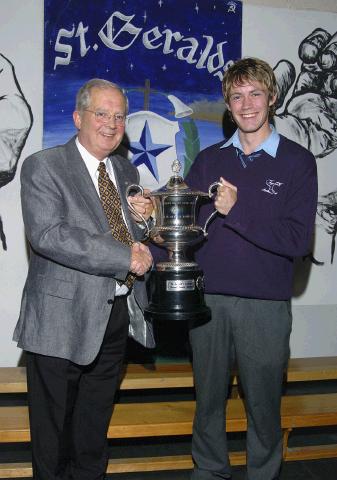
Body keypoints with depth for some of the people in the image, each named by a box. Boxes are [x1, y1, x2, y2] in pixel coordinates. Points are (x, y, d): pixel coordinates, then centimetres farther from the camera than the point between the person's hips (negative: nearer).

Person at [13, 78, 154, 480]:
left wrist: (146, 216, -3)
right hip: (62, 321, -6)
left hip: (117, 316, 6)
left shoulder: (126, 170, 12)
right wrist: (125, 256, -25)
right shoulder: (43, 167, -9)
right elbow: (47, 235, -24)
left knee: (94, 427, 21)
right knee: (53, 429, 10)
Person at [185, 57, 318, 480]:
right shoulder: (208, 160, 9)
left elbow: (298, 240, -11)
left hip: (265, 304, -2)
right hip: (207, 299, 3)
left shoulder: (297, 162, -1)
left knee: (263, 403, 11)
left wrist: (235, 211, -17)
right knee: (208, 398, 16)